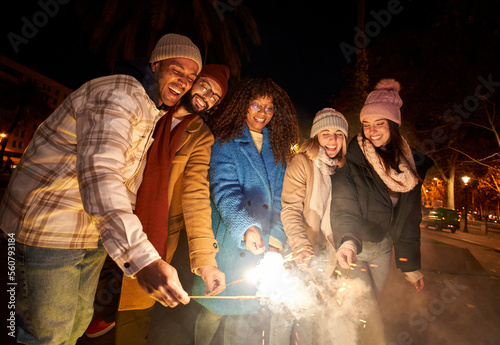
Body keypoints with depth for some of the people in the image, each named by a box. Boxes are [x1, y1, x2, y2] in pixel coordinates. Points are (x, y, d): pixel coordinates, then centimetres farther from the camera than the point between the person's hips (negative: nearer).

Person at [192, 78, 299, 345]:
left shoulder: (277, 148, 10)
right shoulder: (224, 143, -5)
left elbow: (278, 195, 9)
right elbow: (225, 190, -18)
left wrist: (277, 232, -3)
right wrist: (245, 228, -34)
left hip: (262, 245, 4)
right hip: (228, 242, -3)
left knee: (244, 312, 15)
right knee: (215, 309, 12)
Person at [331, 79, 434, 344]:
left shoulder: (410, 165, 2)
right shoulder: (351, 161, -16)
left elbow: (409, 219, 8)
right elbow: (344, 207, -25)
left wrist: (411, 264, 10)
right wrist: (347, 241, -45)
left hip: (382, 249, 5)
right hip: (353, 248, -4)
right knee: (367, 312, -10)